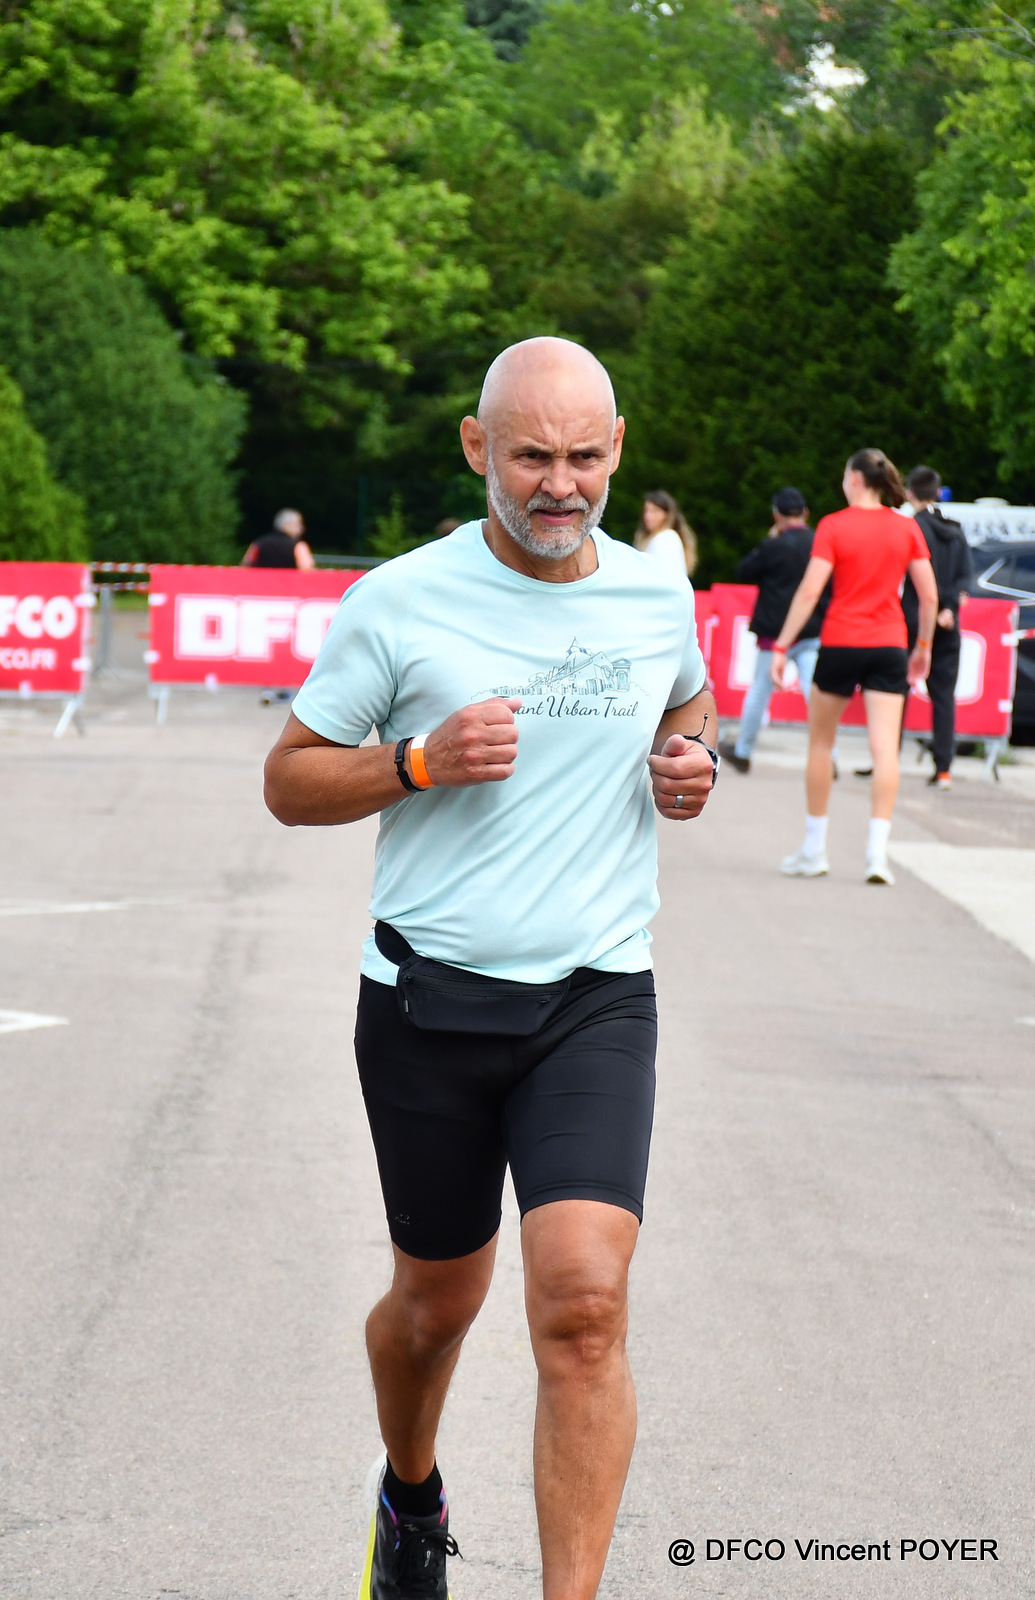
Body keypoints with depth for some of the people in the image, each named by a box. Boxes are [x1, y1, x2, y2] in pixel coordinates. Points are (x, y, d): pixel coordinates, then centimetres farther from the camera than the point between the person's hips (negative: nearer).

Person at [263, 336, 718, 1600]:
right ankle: (409, 1496, 47)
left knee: (583, 1304, -17)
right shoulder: (397, 603, -5)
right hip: (429, 1003, 0)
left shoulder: (658, 598, 4)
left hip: (595, 1000, 1)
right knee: (437, 1297, 15)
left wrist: (690, 763, 4)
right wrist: (422, 761, -16)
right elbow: (290, 781, 1)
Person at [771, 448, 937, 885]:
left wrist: (782, 646, -7)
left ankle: (814, 849, 19)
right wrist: (924, 645, 17)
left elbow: (809, 591, -10)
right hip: (889, 645, 2)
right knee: (885, 750, -3)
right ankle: (877, 850, -14)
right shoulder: (906, 528, 3)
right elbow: (929, 595, 3)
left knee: (820, 743, 15)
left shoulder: (833, 526, -5)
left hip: (840, 641, -2)